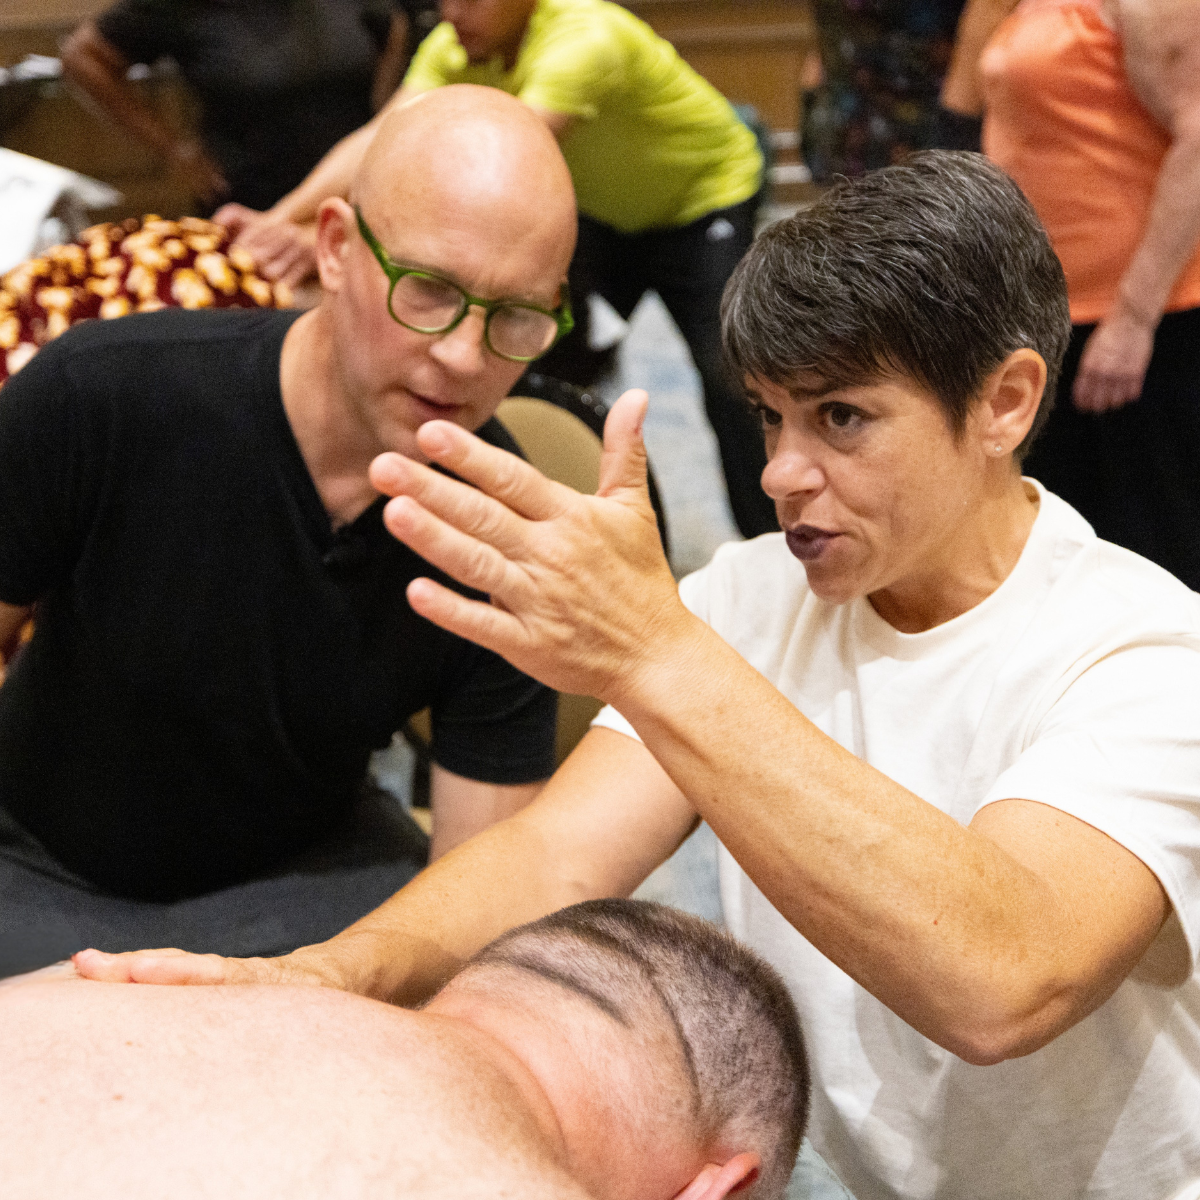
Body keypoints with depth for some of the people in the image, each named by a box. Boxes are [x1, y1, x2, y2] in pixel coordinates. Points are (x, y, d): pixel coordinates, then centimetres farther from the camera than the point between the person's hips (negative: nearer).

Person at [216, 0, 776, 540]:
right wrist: (278, 221, -42)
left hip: (704, 203, -7)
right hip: (604, 212, 7)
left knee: (726, 382, -15)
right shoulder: (454, 48, -16)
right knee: (556, 367, 3)